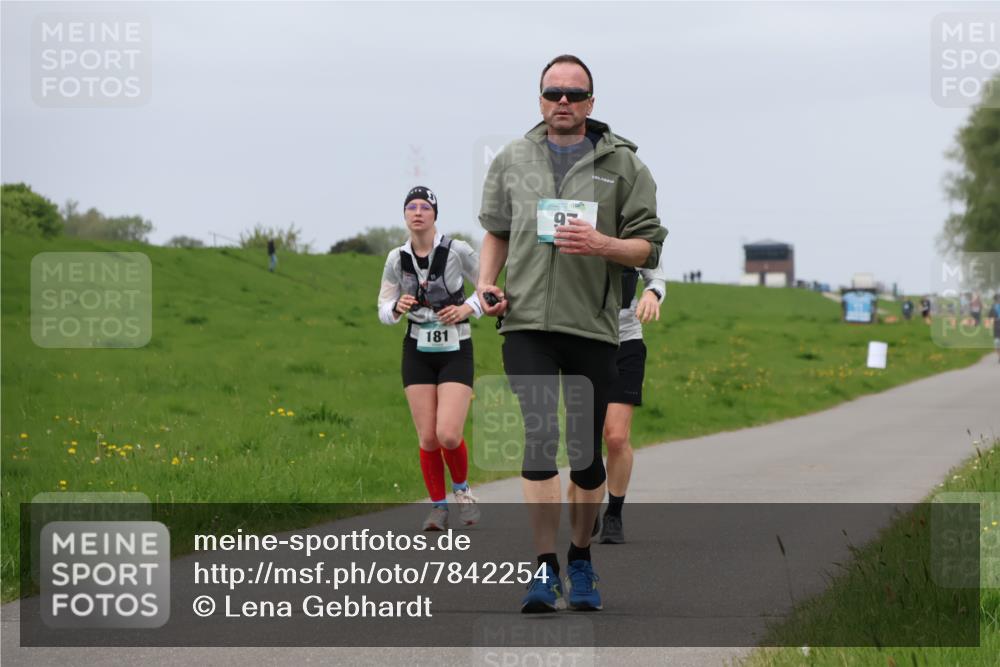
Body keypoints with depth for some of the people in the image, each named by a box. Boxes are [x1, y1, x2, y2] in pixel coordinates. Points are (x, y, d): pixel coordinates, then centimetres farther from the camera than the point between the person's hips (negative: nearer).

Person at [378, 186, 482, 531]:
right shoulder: (396, 259, 0)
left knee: (449, 435, -14)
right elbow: (384, 311, 6)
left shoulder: (457, 251, -8)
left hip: (455, 351, -3)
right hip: (417, 352, 3)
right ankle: (438, 507, 15)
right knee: (427, 438, -2)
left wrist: (467, 308, -14)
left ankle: (462, 489, 15)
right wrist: (397, 308, -16)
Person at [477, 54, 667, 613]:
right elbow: (496, 231, 23)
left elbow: (650, 246, 2)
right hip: (527, 321, 1)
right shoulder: (512, 160, 12)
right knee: (539, 437, -13)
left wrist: (602, 244, -16)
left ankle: (581, 561, 24)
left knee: (587, 450, 7)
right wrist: (487, 282, 6)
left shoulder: (622, 163, 4)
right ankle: (546, 568, -11)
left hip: (594, 325, 0)